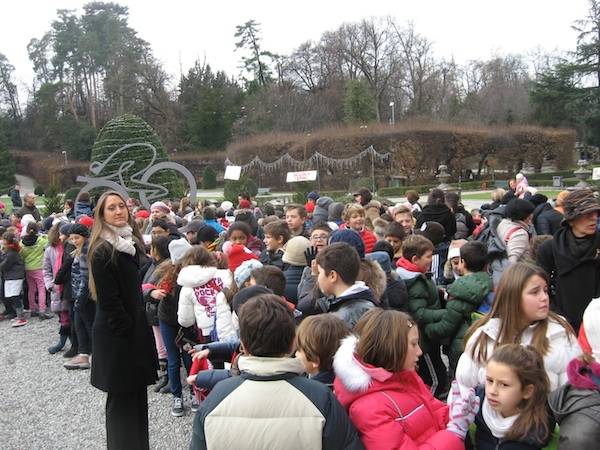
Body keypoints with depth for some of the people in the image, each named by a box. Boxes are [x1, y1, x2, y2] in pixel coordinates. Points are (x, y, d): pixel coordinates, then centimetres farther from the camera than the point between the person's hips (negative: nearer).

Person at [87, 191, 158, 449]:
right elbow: (108, 300, -17)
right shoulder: (102, 251, -15)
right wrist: (128, 330, -13)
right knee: (122, 398, 3)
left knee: (137, 394, 13)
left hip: (136, 329, 7)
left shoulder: (131, 243, 10)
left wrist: (141, 328, 12)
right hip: (117, 335, -7)